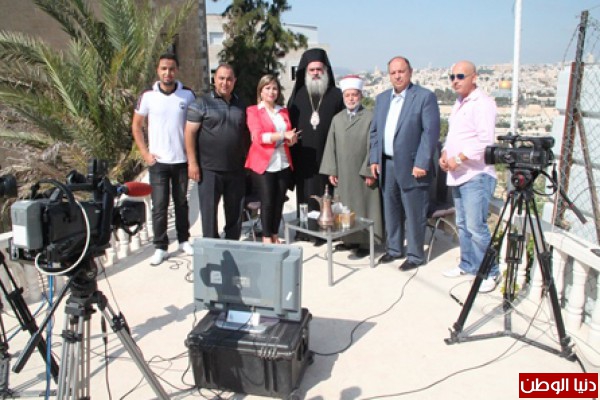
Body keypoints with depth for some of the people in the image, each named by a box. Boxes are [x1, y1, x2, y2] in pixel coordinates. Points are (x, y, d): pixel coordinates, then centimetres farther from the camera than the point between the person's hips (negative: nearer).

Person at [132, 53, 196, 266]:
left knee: (181, 202, 14)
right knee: (159, 206, 1)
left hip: (182, 160, 1)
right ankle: (160, 247, 11)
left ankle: (184, 240, 28)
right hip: (158, 161, -1)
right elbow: (136, 126, 5)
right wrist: (145, 154, -3)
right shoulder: (148, 95, -3)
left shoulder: (187, 94, -1)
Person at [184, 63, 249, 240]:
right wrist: (192, 162, -12)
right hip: (209, 169, -4)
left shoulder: (241, 105, 13)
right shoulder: (202, 103, -2)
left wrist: (247, 159, 11)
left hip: (236, 169, 4)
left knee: (235, 212, 12)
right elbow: (190, 133, -6)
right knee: (209, 211, 4)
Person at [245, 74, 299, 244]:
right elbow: (258, 136, -12)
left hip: (283, 163, 5)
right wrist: (283, 135, -20)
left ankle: (275, 235, 20)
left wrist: (292, 139, -4)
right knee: (267, 202, -3)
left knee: (279, 201, 7)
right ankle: (266, 237, 10)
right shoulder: (253, 111, 1)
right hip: (263, 164, -4)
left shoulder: (284, 111, 16)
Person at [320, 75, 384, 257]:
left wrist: (370, 171, -12)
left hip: (363, 173, -4)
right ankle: (349, 240, 21)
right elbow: (330, 146, 8)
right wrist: (331, 171, 2)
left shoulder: (370, 117, -5)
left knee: (363, 206, 3)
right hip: (343, 173, 4)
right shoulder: (337, 119, 9)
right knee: (345, 207, 10)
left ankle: (364, 242, 11)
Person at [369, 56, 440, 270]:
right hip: (386, 164, 6)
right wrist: (374, 159, 6)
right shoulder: (382, 98, 13)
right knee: (391, 210, 15)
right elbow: (375, 131, 15)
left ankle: (415, 255, 16)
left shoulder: (425, 97, -6)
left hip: (411, 166, -6)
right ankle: (394, 248, 31)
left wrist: (421, 163, -17)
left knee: (414, 214, 2)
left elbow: (431, 132, -12)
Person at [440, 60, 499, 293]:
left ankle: (489, 272, 3)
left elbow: (485, 140, -19)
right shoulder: (458, 104, 19)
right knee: (463, 224, 15)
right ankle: (468, 265, 28)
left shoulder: (482, 103, -10)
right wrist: (445, 153, 7)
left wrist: (458, 158, -18)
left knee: (476, 226, -10)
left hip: (476, 174, -9)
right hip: (458, 175, 9)